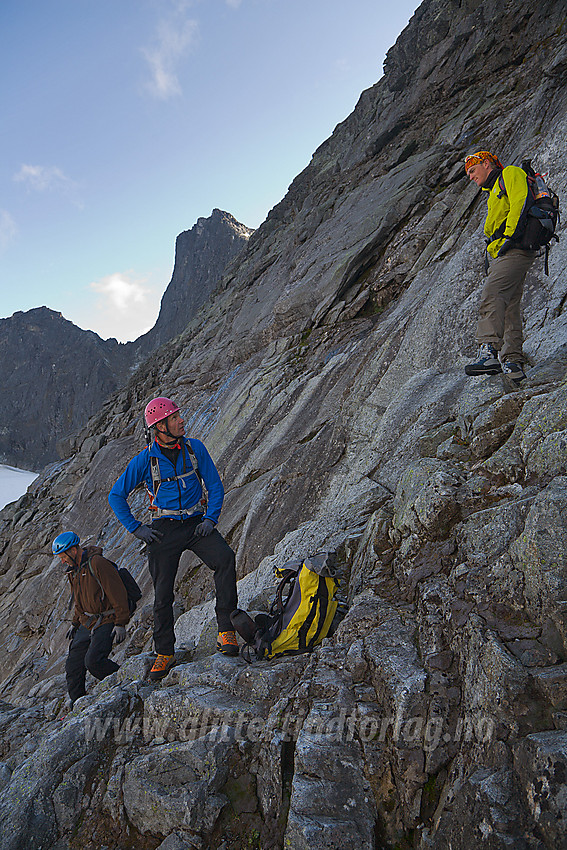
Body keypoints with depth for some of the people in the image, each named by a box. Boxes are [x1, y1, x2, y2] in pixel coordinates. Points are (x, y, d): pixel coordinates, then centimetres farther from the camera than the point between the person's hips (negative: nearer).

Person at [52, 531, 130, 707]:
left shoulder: (98, 564, -18)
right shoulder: (73, 570, 11)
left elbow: (118, 594, -19)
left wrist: (120, 623, -20)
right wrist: (75, 623, 22)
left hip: (107, 623, -8)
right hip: (87, 624, 9)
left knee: (93, 661, -23)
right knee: (73, 666, 3)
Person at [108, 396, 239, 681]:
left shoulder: (194, 448, -2)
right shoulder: (145, 460, -8)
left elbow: (215, 485, 5)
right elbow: (116, 496, 1)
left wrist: (211, 518, -8)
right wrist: (136, 529, -5)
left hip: (196, 523, 1)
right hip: (164, 529, -1)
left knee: (225, 558, -26)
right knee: (163, 595, 3)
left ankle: (226, 631, -20)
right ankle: (165, 653, 24)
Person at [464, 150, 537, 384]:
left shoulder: (510, 173, 6)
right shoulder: (493, 192, 34)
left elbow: (520, 202, -12)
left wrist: (510, 235, -19)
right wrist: (493, 253, 16)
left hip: (515, 249, -10)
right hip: (500, 253, 10)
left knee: (491, 295, -26)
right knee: (508, 308, 2)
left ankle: (489, 352, -37)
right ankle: (513, 365, -1)